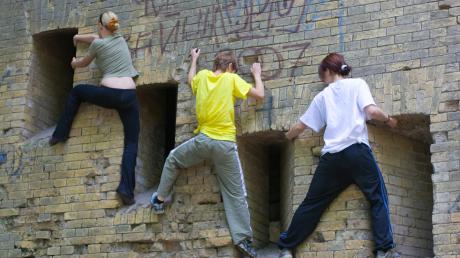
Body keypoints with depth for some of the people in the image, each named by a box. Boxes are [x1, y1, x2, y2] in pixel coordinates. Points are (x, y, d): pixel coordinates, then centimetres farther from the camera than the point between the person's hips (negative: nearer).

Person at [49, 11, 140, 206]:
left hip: (108, 94, -3)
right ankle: (126, 189, -14)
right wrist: (79, 37, 55)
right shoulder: (121, 39, 20)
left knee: (76, 92, 28)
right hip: (129, 96, 3)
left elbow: (83, 63, 25)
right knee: (131, 143, 2)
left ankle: (60, 134, 30)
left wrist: (74, 63, 48)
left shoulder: (97, 44, 5)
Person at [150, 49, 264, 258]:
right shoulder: (232, 79, -2)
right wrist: (257, 74, 15)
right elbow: (259, 95, -2)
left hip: (203, 140, 2)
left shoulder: (203, 75, 8)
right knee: (236, 194, 2)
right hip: (225, 145, -2)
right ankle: (243, 239, -3)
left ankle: (160, 199, 32)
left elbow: (191, 81, 33)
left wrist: (194, 60, 49)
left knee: (173, 160, 31)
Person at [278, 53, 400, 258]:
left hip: (331, 156, 3)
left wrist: (287, 137, 44)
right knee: (378, 199, 6)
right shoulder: (358, 84, 9)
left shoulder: (323, 96, 18)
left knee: (312, 203, 13)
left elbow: (300, 127, 23)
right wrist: (388, 119, 12)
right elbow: (371, 111, -8)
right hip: (357, 150, -3)